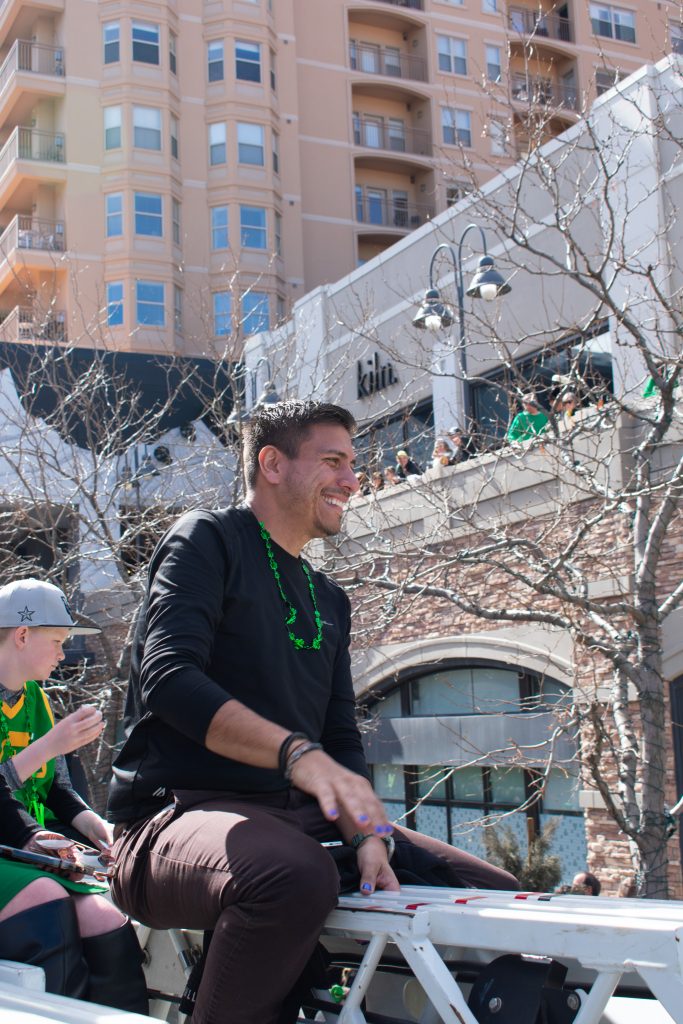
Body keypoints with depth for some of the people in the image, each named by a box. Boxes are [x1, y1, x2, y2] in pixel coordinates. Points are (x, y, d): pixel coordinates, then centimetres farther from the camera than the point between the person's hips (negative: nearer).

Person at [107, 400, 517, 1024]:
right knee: (297, 875, -40)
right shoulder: (208, 540, 0)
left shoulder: (329, 601, 22)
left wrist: (368, 835, -3)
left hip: (297, 818, 7)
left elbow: (341, 739, 17)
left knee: (498, 895, -6)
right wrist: (298, 753, -29)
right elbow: (169, 678, -16)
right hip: (180, 812, -7)